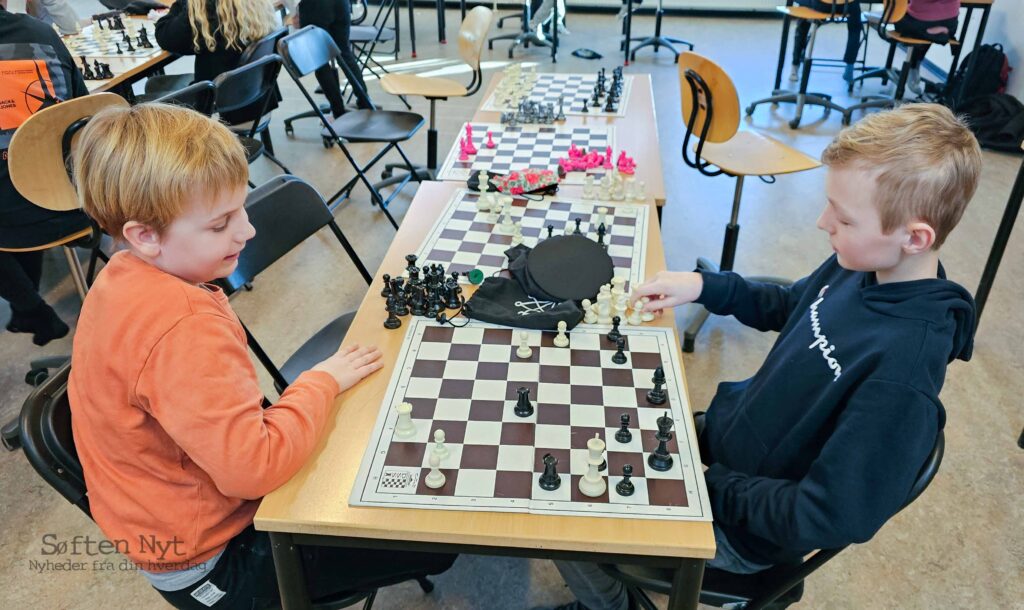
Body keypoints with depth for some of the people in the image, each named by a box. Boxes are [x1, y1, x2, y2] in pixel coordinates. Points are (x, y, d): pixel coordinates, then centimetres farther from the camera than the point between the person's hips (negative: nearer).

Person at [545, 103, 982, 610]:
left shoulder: (901, 367, -34)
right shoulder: (860, 265, -10)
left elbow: (830, 518, -29)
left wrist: (710, 484, -20)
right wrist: (703, 286, 0)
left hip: (742, 531, -7)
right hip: (722, 431, 8)